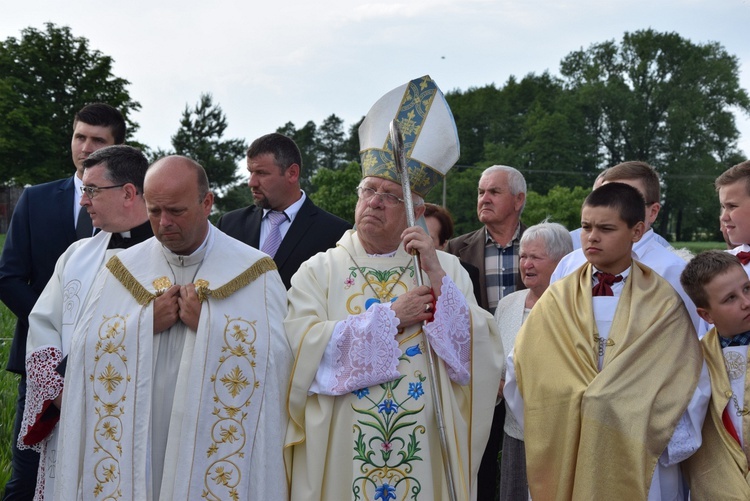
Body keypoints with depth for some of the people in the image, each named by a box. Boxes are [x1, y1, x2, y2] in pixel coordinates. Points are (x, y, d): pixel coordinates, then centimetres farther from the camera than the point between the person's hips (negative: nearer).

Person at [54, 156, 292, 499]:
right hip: (133, 447, 2)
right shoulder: (122, 269, 4)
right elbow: (84, 352, -2)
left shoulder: (254, 273, -5)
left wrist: (208, 325, -19)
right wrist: (146, 323, -14)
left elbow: (276, 360, -13)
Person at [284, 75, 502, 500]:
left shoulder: (446, 269, 4)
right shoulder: (319, 271, 1)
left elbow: (478, 354, -7)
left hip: (425, 455, 1)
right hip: (340, 457, 0)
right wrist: (391, 316, -11)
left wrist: (437, 276, -14)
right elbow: (304, 348, -13)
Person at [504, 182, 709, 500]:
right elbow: (522, 368, -3)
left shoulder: (662, 302, -2)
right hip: (566, 457, 1)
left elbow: (689, 381, -6)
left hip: (641, 459, -1)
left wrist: (665, 442, -14)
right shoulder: (557, 300, 3)